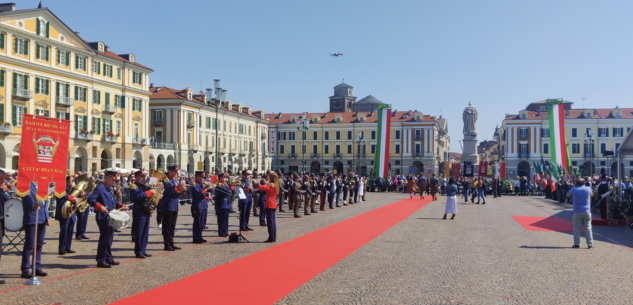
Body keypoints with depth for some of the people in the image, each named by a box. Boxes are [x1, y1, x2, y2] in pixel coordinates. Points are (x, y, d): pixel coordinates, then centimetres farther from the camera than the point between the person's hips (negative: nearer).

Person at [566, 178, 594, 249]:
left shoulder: (573, 189, -5)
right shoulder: (588, 189, 2)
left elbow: (567, 195, 14)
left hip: (577, 212, -2)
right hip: (587, 211, 2)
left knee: (576, 228, 3)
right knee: (588, 228, 6)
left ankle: (577, 244, 3)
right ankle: (590, 244, 6)